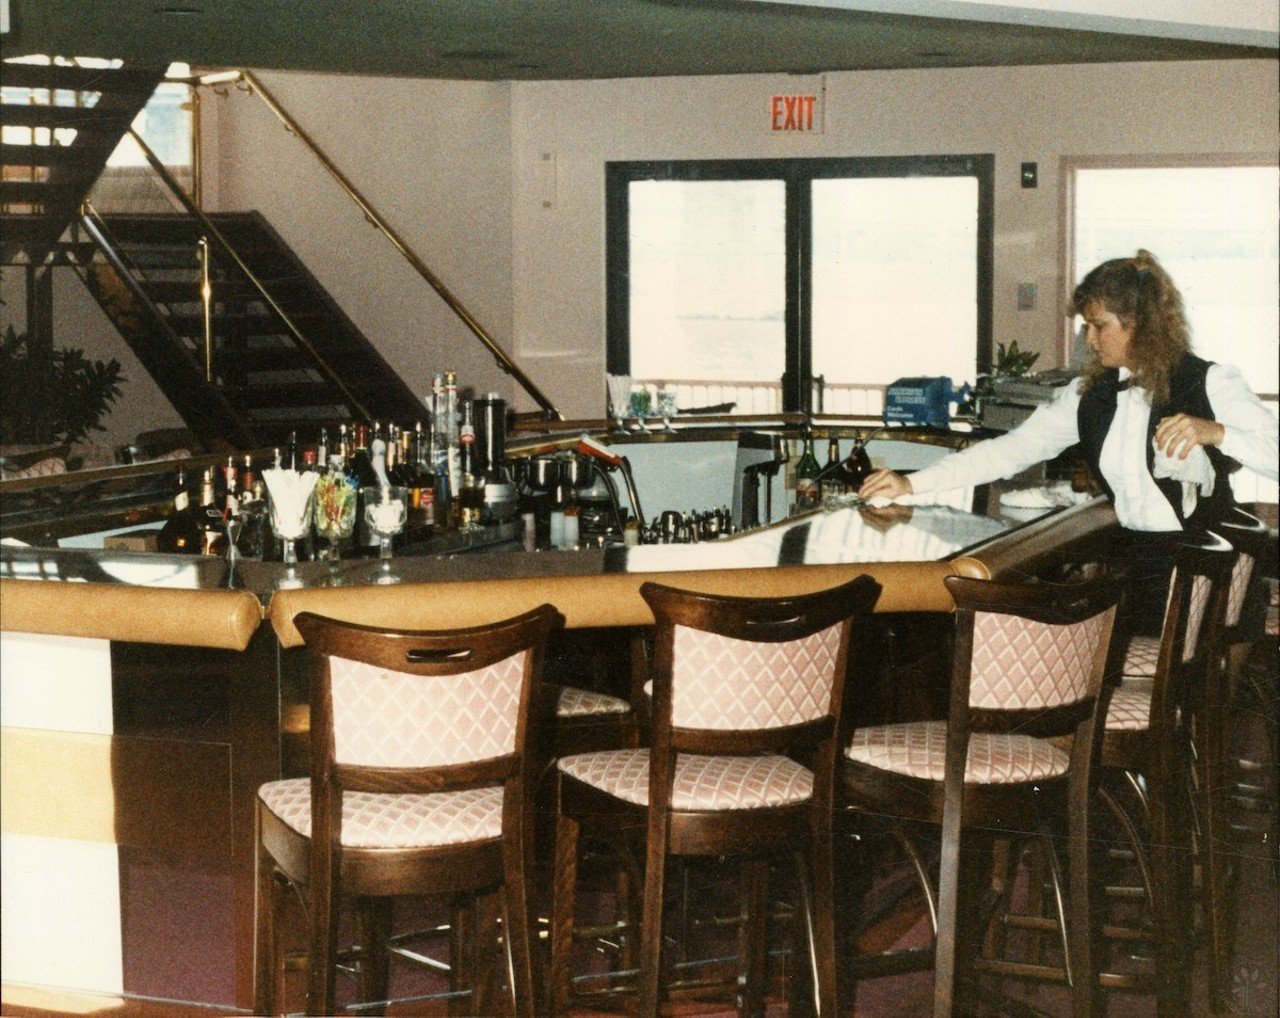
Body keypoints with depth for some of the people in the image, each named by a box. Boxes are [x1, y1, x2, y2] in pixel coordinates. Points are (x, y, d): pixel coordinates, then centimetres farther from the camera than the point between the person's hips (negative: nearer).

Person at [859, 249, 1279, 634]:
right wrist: (912, 484, -1)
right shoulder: (1090, 393, 10)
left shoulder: (1210, 383, -5)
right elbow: (1012, 448, 7)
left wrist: (1216, 432, -30)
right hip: (1130, 556, 5)